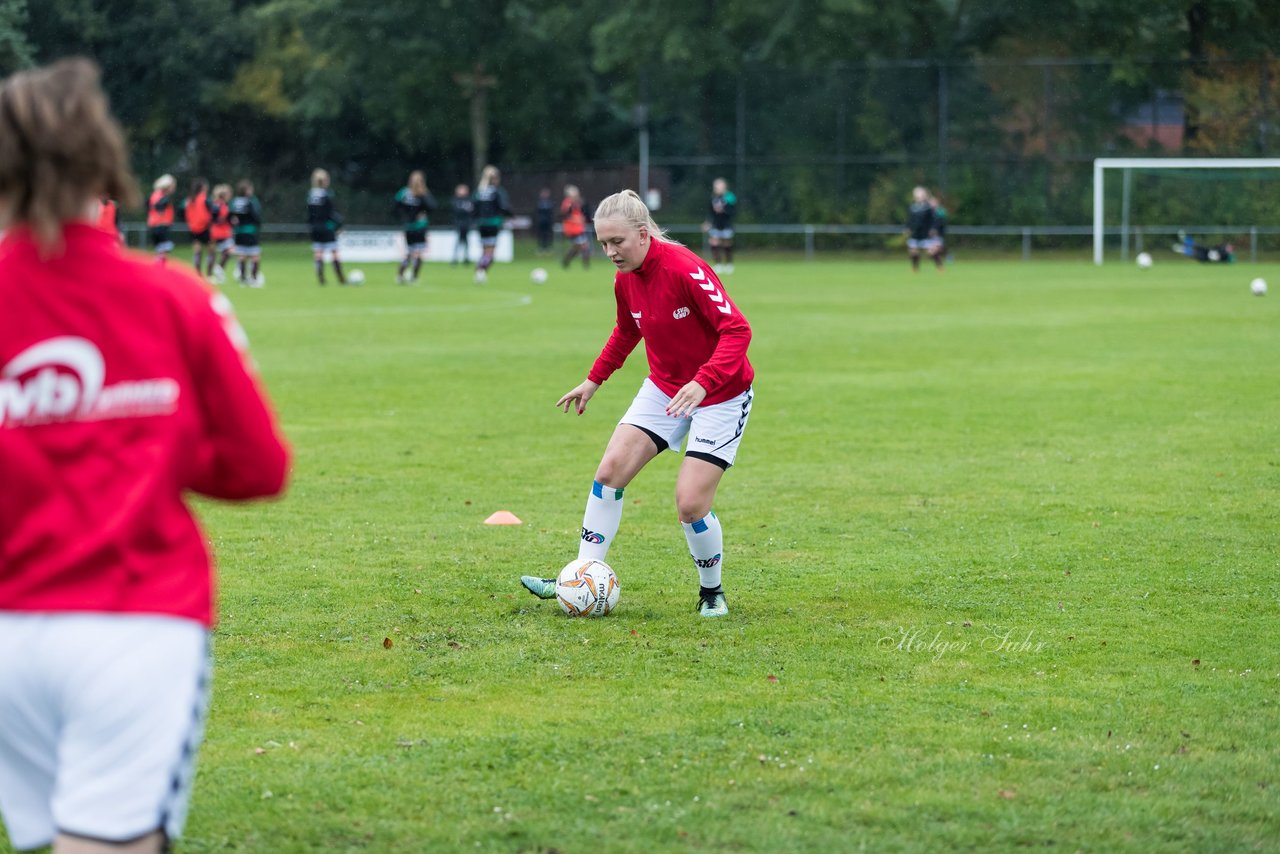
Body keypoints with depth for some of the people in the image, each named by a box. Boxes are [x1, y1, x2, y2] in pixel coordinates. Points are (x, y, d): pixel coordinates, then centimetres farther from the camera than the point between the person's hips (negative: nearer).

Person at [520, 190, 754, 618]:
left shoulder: (684, 269, -26)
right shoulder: (625, 280, -2)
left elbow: (737, 330, -29)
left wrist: (702, 382, -40)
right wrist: (594, 380, 18)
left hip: (719, 396, -7)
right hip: (664, 388, 7)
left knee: (690, 503, -13)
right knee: (610, 470, -5)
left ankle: (712, 591, 12)